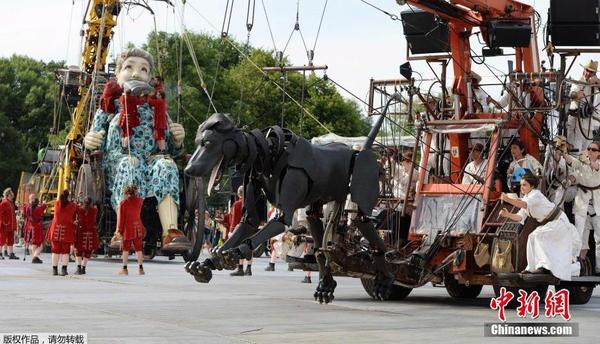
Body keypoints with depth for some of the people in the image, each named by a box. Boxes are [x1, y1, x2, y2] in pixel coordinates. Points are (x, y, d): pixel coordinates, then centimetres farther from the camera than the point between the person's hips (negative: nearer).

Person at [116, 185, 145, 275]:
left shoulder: (123, 203, -9)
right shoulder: (139, 201, 0)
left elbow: (121, 217, -7)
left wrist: (119, 230, 0)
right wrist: (135, 195, 19)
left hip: (127, 228, -3)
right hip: (138, 228, 3)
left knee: (126, 249, 6)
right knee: (138, 248, 8)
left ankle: (124, 269, 7)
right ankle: (140, 268, 4)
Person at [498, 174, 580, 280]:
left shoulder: (536, 194, -24)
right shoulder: (525, 198, 4)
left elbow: (524, 205, -44)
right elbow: (520, 217, -1)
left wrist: (508, 199, -52)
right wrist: (508, 214, -18)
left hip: (559, 221, -10)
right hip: (547, 223, 10)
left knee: (537, 236, -22)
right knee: (533, 237, 6)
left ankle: (545, 266, -21)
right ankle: (532, 267, 16)